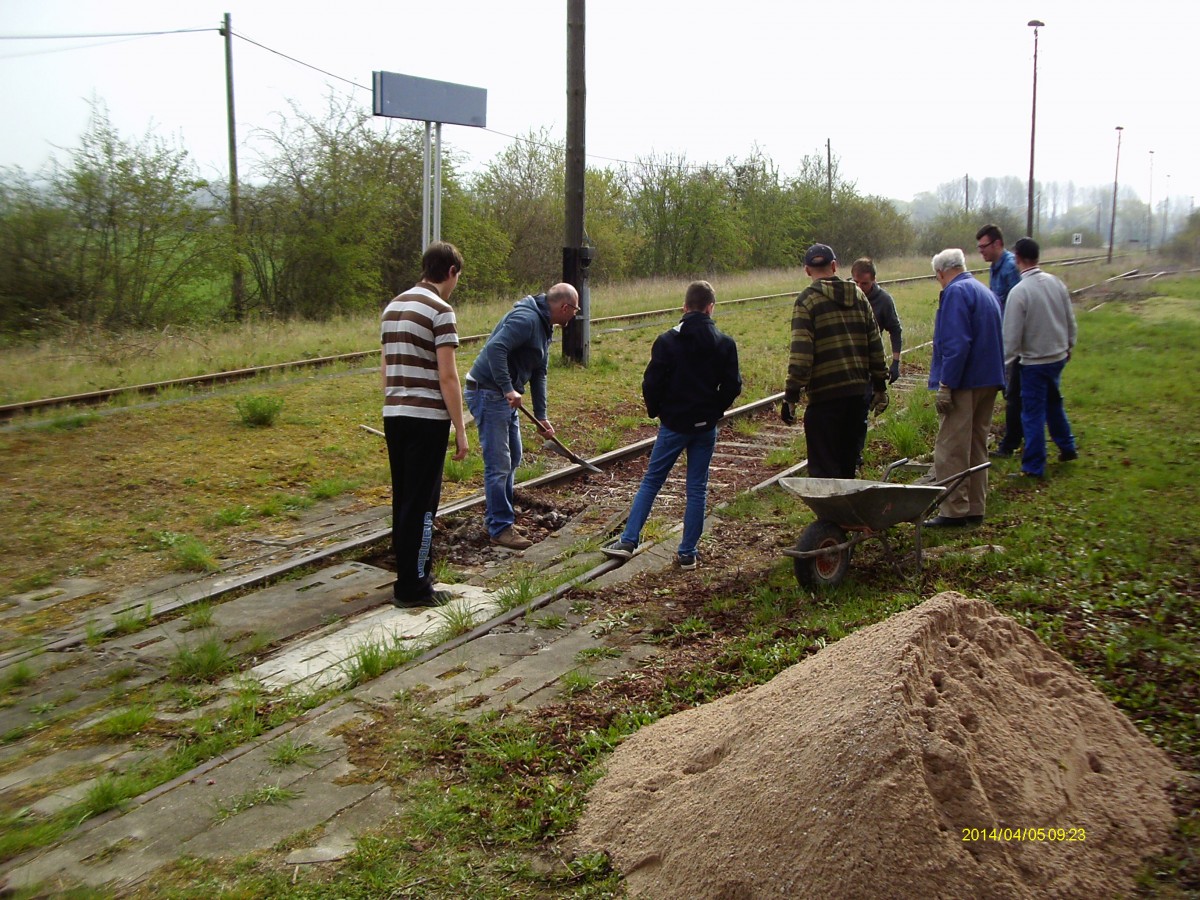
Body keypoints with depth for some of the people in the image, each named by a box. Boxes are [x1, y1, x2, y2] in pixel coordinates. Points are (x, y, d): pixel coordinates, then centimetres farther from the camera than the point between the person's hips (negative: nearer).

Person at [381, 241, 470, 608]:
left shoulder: (393, 307, 13)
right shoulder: (440, 311, -11)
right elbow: (447, 376, -15)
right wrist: (460, 430, -11)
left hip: (394, 416, 8)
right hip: (427, 419, -8)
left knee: (403, 499, 16)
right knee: (422, 504, -1)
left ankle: (411, 568, 28)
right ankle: (413, 587, 5)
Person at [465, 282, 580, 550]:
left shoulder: (544, 327, 14)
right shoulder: (526, 319, -20)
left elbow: (539, 374, 17)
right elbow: (495, 348, -33)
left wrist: (541, 416, 15)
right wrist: (508, 389, -31)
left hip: (505, 396, 11)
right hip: (488, 393, -11)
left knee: (513, 457, 20)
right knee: (499, 464, -7)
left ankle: (498, 513, 33)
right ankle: (500, 527, 0)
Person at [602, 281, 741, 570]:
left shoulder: (667, 341, -8)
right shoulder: (725, 344, -3)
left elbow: (651, 383, -8)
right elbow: (732, 386, -1)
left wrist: (656, 411, 10)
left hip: (673, 424, -1)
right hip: (706, 427, 1)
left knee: (651, 481, 10)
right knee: (697, 489, 8)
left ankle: (628, 541, 5)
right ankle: (687, 552, 10)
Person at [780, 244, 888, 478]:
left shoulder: (807, 300, -6)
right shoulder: (858, 296, 10)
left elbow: (801, 354, -14)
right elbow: (875, 346, 11)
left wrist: (791, 397, -11)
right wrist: (880, 386, 18)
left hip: (825, 395, -5)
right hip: (858, 391, 6)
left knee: (824, 468, 0)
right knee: (848, 463, 17)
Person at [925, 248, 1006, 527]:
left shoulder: (955, 292, -13)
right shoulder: (986, 292, 17)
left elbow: (957, 344, -22)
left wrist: (945, 384, -21)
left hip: (964, 383, -9)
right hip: (989, 381, 9)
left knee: (951, 450, -4)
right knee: (977, 448, 15)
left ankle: (954, 511, -2)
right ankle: (975, 509, 21)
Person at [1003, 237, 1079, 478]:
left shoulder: (1019, 291, -21)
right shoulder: (1056, 283, -2)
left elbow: (1012, 334, -18)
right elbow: (1070, 320, 8)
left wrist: (1004, 362, -8)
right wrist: (1068, 345, 23)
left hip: (1034, 361, -7)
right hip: (1058, 356, 7)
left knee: (1033, 414, 2)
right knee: (1053, 402, 27)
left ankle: (1034, 467, 8)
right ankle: (1067, 447, 39)